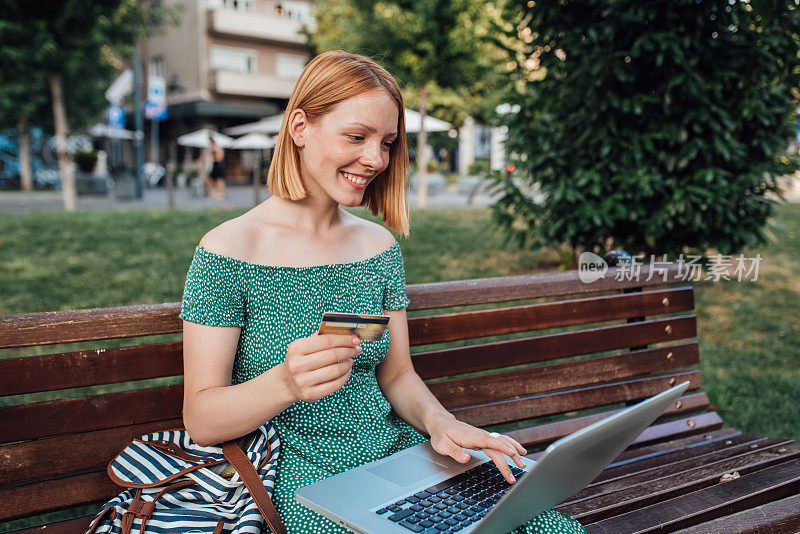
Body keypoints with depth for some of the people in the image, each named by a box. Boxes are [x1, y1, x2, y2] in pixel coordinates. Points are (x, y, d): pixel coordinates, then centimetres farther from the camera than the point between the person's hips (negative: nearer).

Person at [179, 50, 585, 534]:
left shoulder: (381, 246, 9)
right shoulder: (229, 251, -8)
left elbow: (397, 375, 12)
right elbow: (200, 420, -10)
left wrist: (437, 420, -10)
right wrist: (286, 383, -30)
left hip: (396, 458, 5)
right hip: (302, 478, -5)